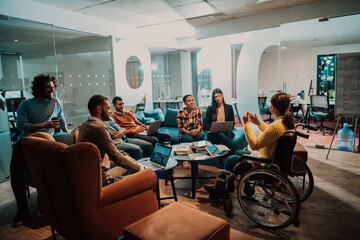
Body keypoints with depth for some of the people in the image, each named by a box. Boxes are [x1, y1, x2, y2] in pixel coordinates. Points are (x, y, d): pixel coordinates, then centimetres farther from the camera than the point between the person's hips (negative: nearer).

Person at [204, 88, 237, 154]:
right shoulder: (210, 108, 15)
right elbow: (206, 124, 11)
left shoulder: (229, 107, 17)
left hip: (226, 132, 1)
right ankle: (235, 153, -44)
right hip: (213, 133, -1)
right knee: (221, 135, -36)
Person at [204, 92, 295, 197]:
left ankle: (219, 189, 29)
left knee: (230, 160, 6)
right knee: (238, 152, 24)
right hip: (273, 159, 10)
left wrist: (246, 124, -22)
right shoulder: (287, 121, -4)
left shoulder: (276, 126, -34)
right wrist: (259, 123, 8)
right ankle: (229, 185, 37)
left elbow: (254, 144, -28)